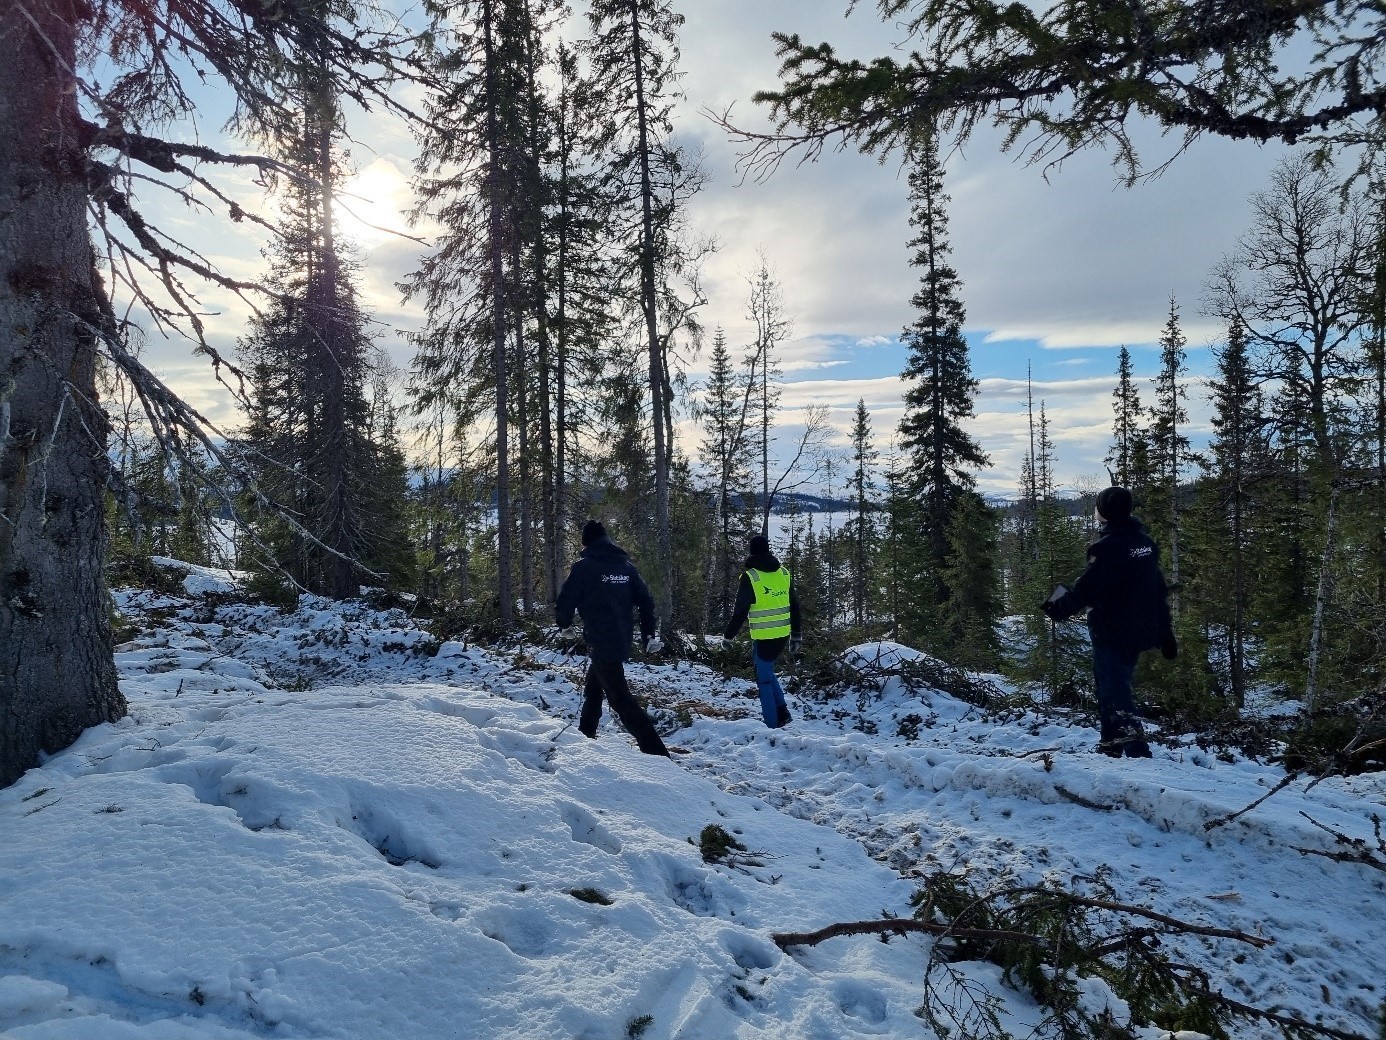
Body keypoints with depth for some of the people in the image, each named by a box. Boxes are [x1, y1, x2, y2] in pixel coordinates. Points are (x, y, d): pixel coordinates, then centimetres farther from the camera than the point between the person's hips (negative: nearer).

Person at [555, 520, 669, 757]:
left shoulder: (584, 566, -8)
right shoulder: (626, 565, 9)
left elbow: (565, 603, -10)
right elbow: (646, 600, 7)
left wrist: (564, 623, 12)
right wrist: (649, 634, 14)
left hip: (600, 643, -7)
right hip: (623, 642, 7)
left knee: (621, 698, -7)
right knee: (593, 690, 26)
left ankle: (656, 751, -14)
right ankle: (586, 734, 39)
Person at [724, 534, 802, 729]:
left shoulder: (750, 576, -10)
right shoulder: (784, 573, 7)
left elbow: (740, 611, -10)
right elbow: (794, 607, 12)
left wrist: (729, 635, 1)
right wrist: (796, 636, 19)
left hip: (763, 637, -6)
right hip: (783, 635, 6)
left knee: (764, 679, 4)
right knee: (767, 670, 23)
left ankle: (773, 725, 3)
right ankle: (782, 711, 14)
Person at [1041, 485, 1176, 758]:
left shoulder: (1107, 547, -19)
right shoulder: (1146, 543, 8)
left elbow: (1085, 590, -18)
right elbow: (1160, 592, 13)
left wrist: (1057, 608, -1)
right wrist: (1166, 636, 19)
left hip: (1110, 633, -9)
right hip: (1140, 631, 9)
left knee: (1115, 693, -5)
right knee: (1116, 685, 20)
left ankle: (1138, 753, -17)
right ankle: (1111, 746, 27)